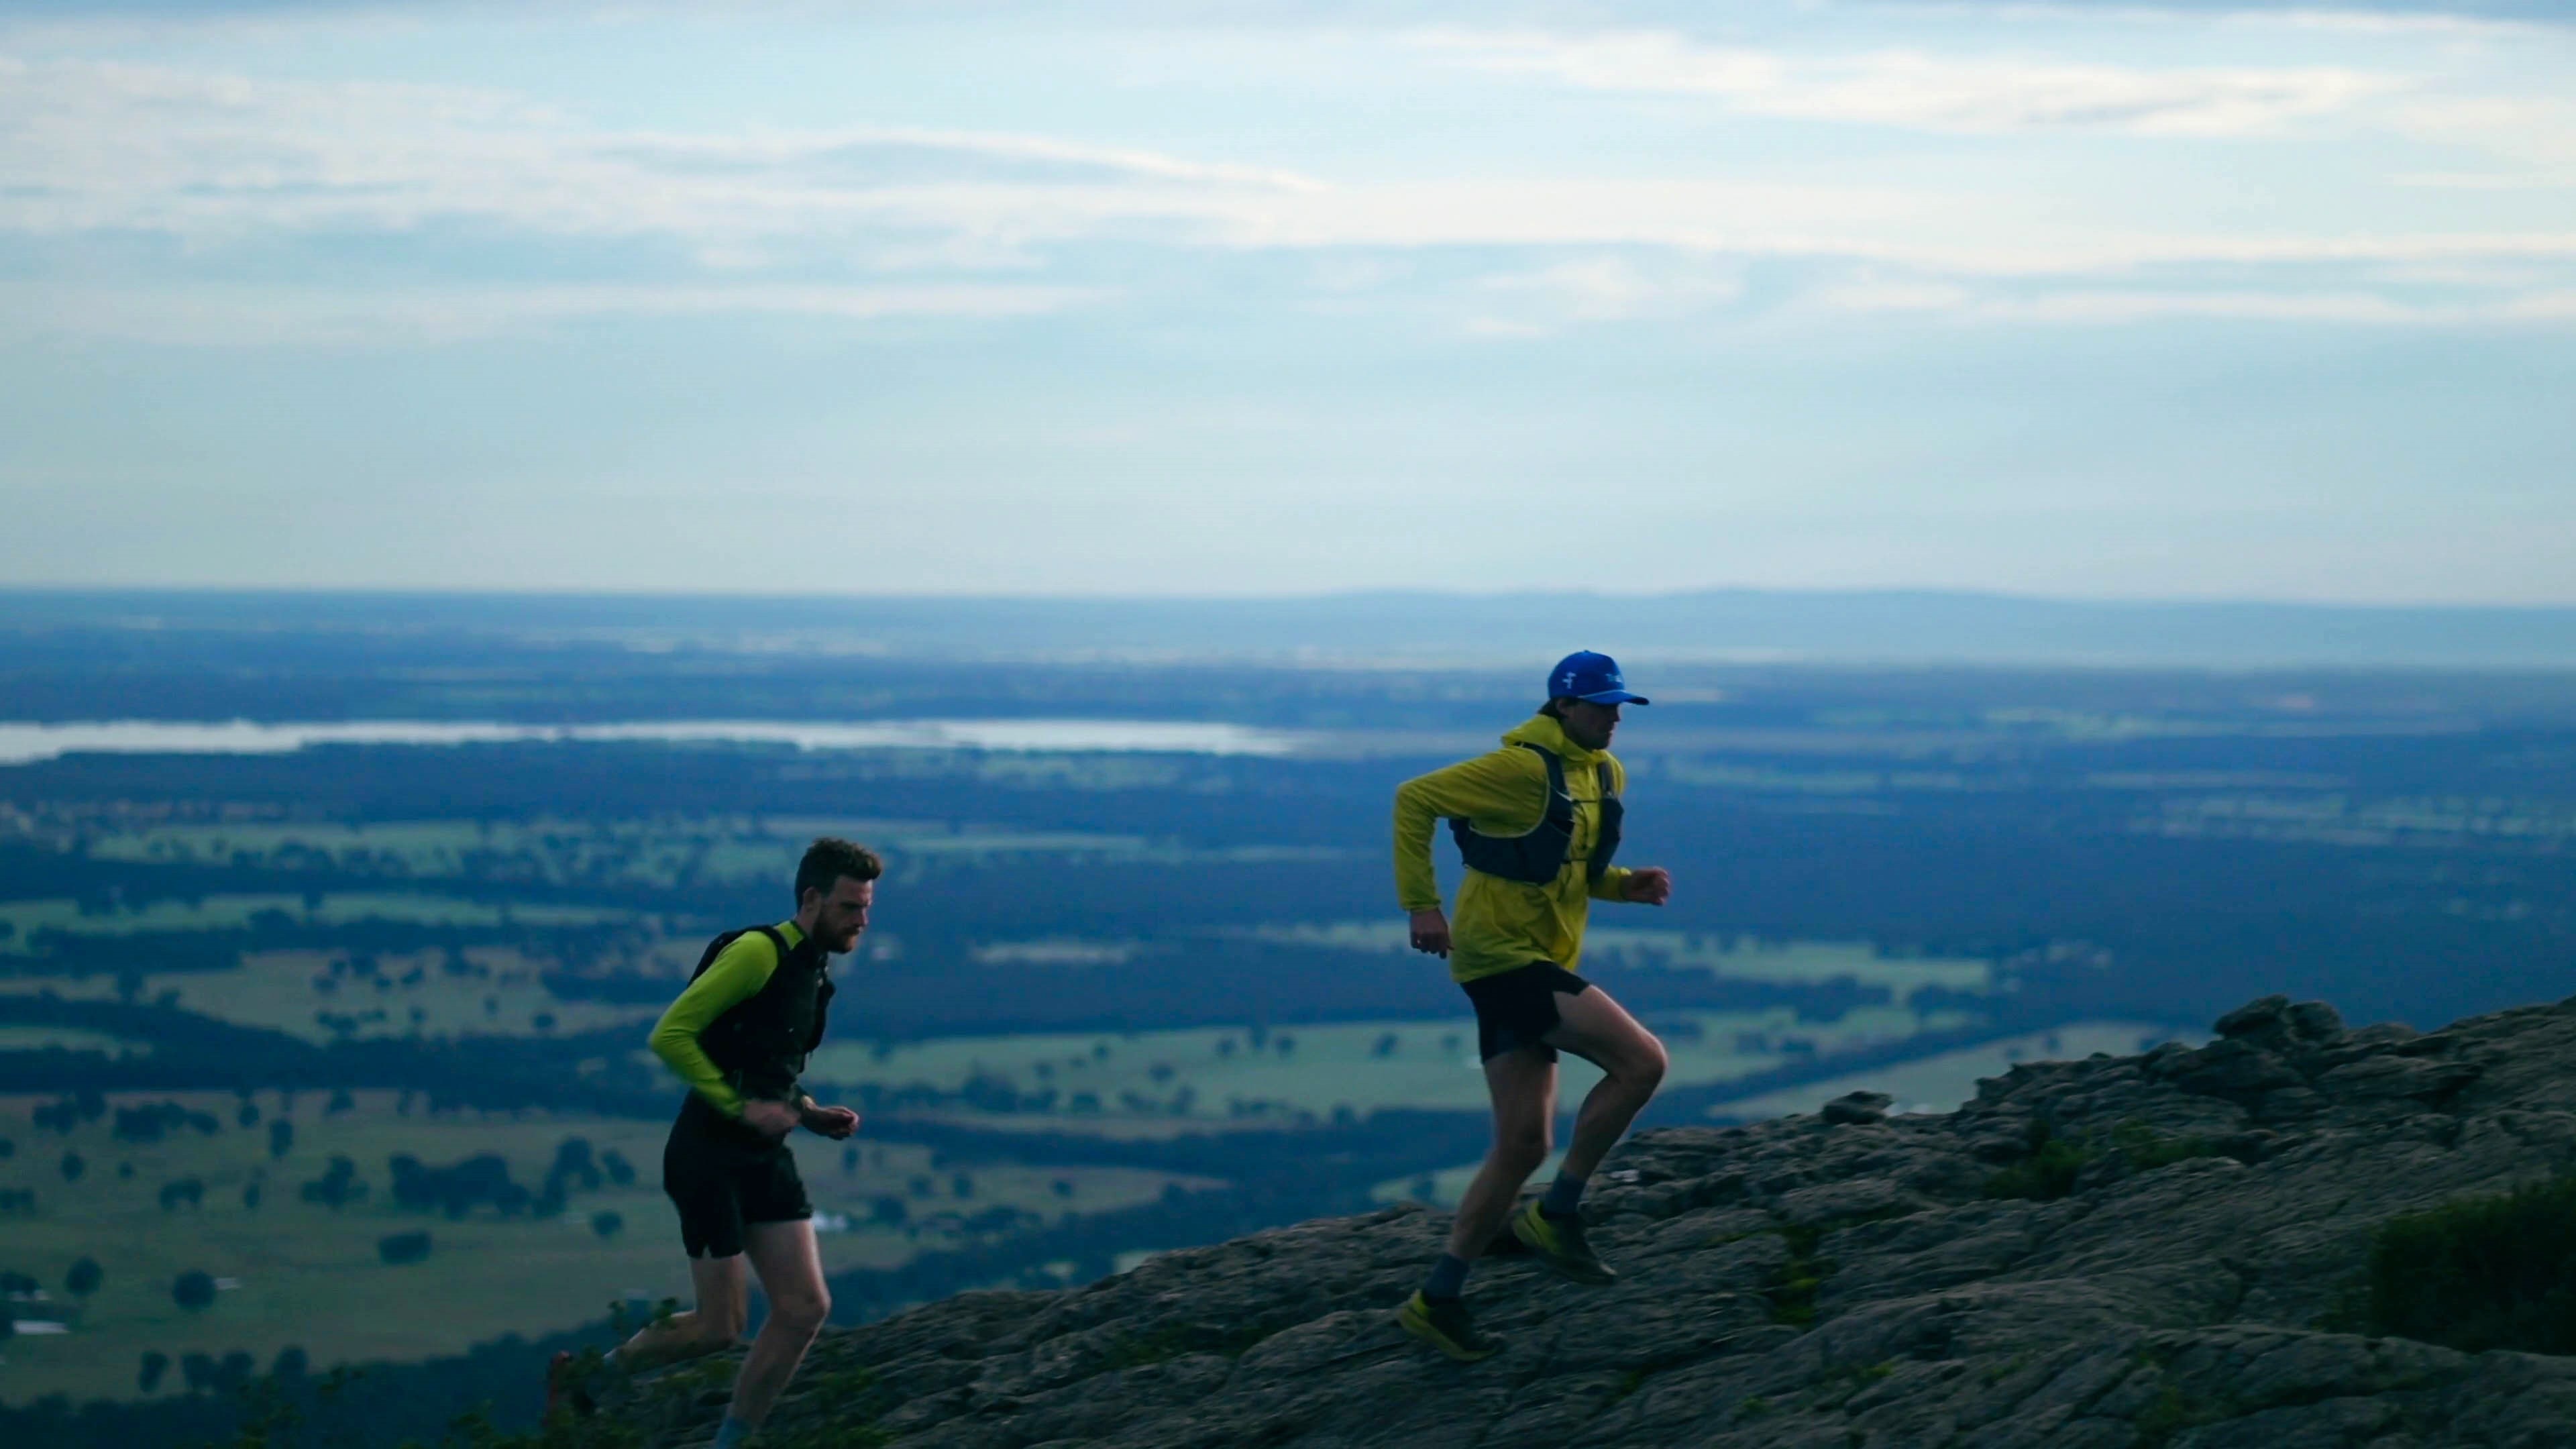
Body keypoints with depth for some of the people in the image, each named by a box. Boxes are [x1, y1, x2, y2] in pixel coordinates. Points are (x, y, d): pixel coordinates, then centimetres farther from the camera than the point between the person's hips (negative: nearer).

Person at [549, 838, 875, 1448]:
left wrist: (812, 1115, 8)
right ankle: (588, 1379, 18)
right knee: (720, 1326, -3)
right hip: (709, 1158, -9)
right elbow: (669, 1035, -18)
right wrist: (742, 1107, -20)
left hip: (763, 1160, 9)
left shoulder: (813, 973, 14)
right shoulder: (758, 953, -15)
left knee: (806, 1308, -1)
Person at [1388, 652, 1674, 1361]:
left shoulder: (1606, 775, 13)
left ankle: (1438, 1300, 12)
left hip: (1536, 964, 9)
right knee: (1641, 1060, -18)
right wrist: (1422, 904, -18)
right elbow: (1415, 799, -13)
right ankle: (1554, 1216, -7)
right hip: (1501, 952, -9)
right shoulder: (1523, 768, -15)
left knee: (1523, 1146, 7)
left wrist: (1629, 884, 4)